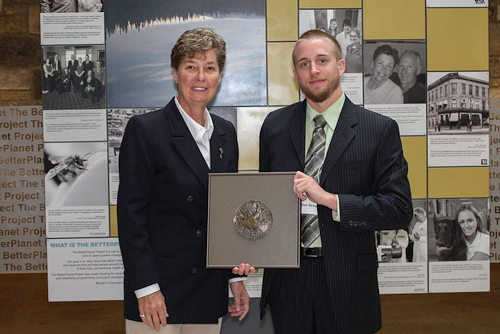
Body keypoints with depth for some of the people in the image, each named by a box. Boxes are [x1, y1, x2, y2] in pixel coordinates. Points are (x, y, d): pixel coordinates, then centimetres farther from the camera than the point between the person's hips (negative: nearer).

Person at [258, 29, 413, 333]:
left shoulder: (381, 129, -5)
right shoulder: (274, 125, 4)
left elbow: (400, 209, -10)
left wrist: (329, 198, -20)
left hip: (347, 283, -2)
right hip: (286, 281, 2)